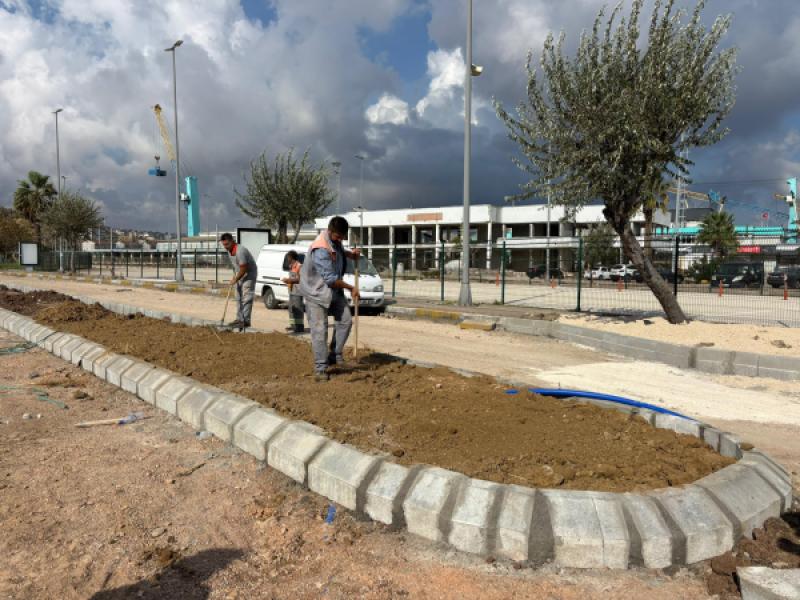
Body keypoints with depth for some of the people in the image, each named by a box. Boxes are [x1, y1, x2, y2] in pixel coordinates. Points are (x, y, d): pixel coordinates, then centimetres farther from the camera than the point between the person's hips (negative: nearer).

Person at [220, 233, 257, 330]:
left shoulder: (240, 251, -27)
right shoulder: (229, 250, 2)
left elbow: (243, 269, -25)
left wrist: (235, 279, -15)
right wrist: (234, 276, 8)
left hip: (249, 275, -10)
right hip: (240, 275, 10)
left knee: (246, 298, -13)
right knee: (239, 298, 11)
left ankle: (246, 320, -12)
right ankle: (239, 319, 17)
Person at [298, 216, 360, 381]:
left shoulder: (335, 240, -1)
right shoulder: (320, 250, -29)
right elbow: (330, 278, -27)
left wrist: (351, 254, 4)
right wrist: (351, 288, -17)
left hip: (334, 290, 8)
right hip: (317, 292, -8)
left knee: (345, 320, 3)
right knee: (319, 331, -8)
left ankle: (335, 356, 16)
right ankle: (320, 368, 0)